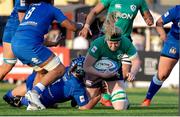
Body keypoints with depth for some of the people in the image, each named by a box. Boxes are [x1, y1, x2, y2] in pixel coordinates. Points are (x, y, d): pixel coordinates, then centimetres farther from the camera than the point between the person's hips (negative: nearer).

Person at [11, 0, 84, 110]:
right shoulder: (52, 9, 9)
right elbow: (72, 27, 11)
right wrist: (80, 25, 36)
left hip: (15, 45, 8)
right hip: (29, 45, -8)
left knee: (42, 70, 23)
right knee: (59, 69, -2)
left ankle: (32, 103, 10)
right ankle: (34, 93, -16)